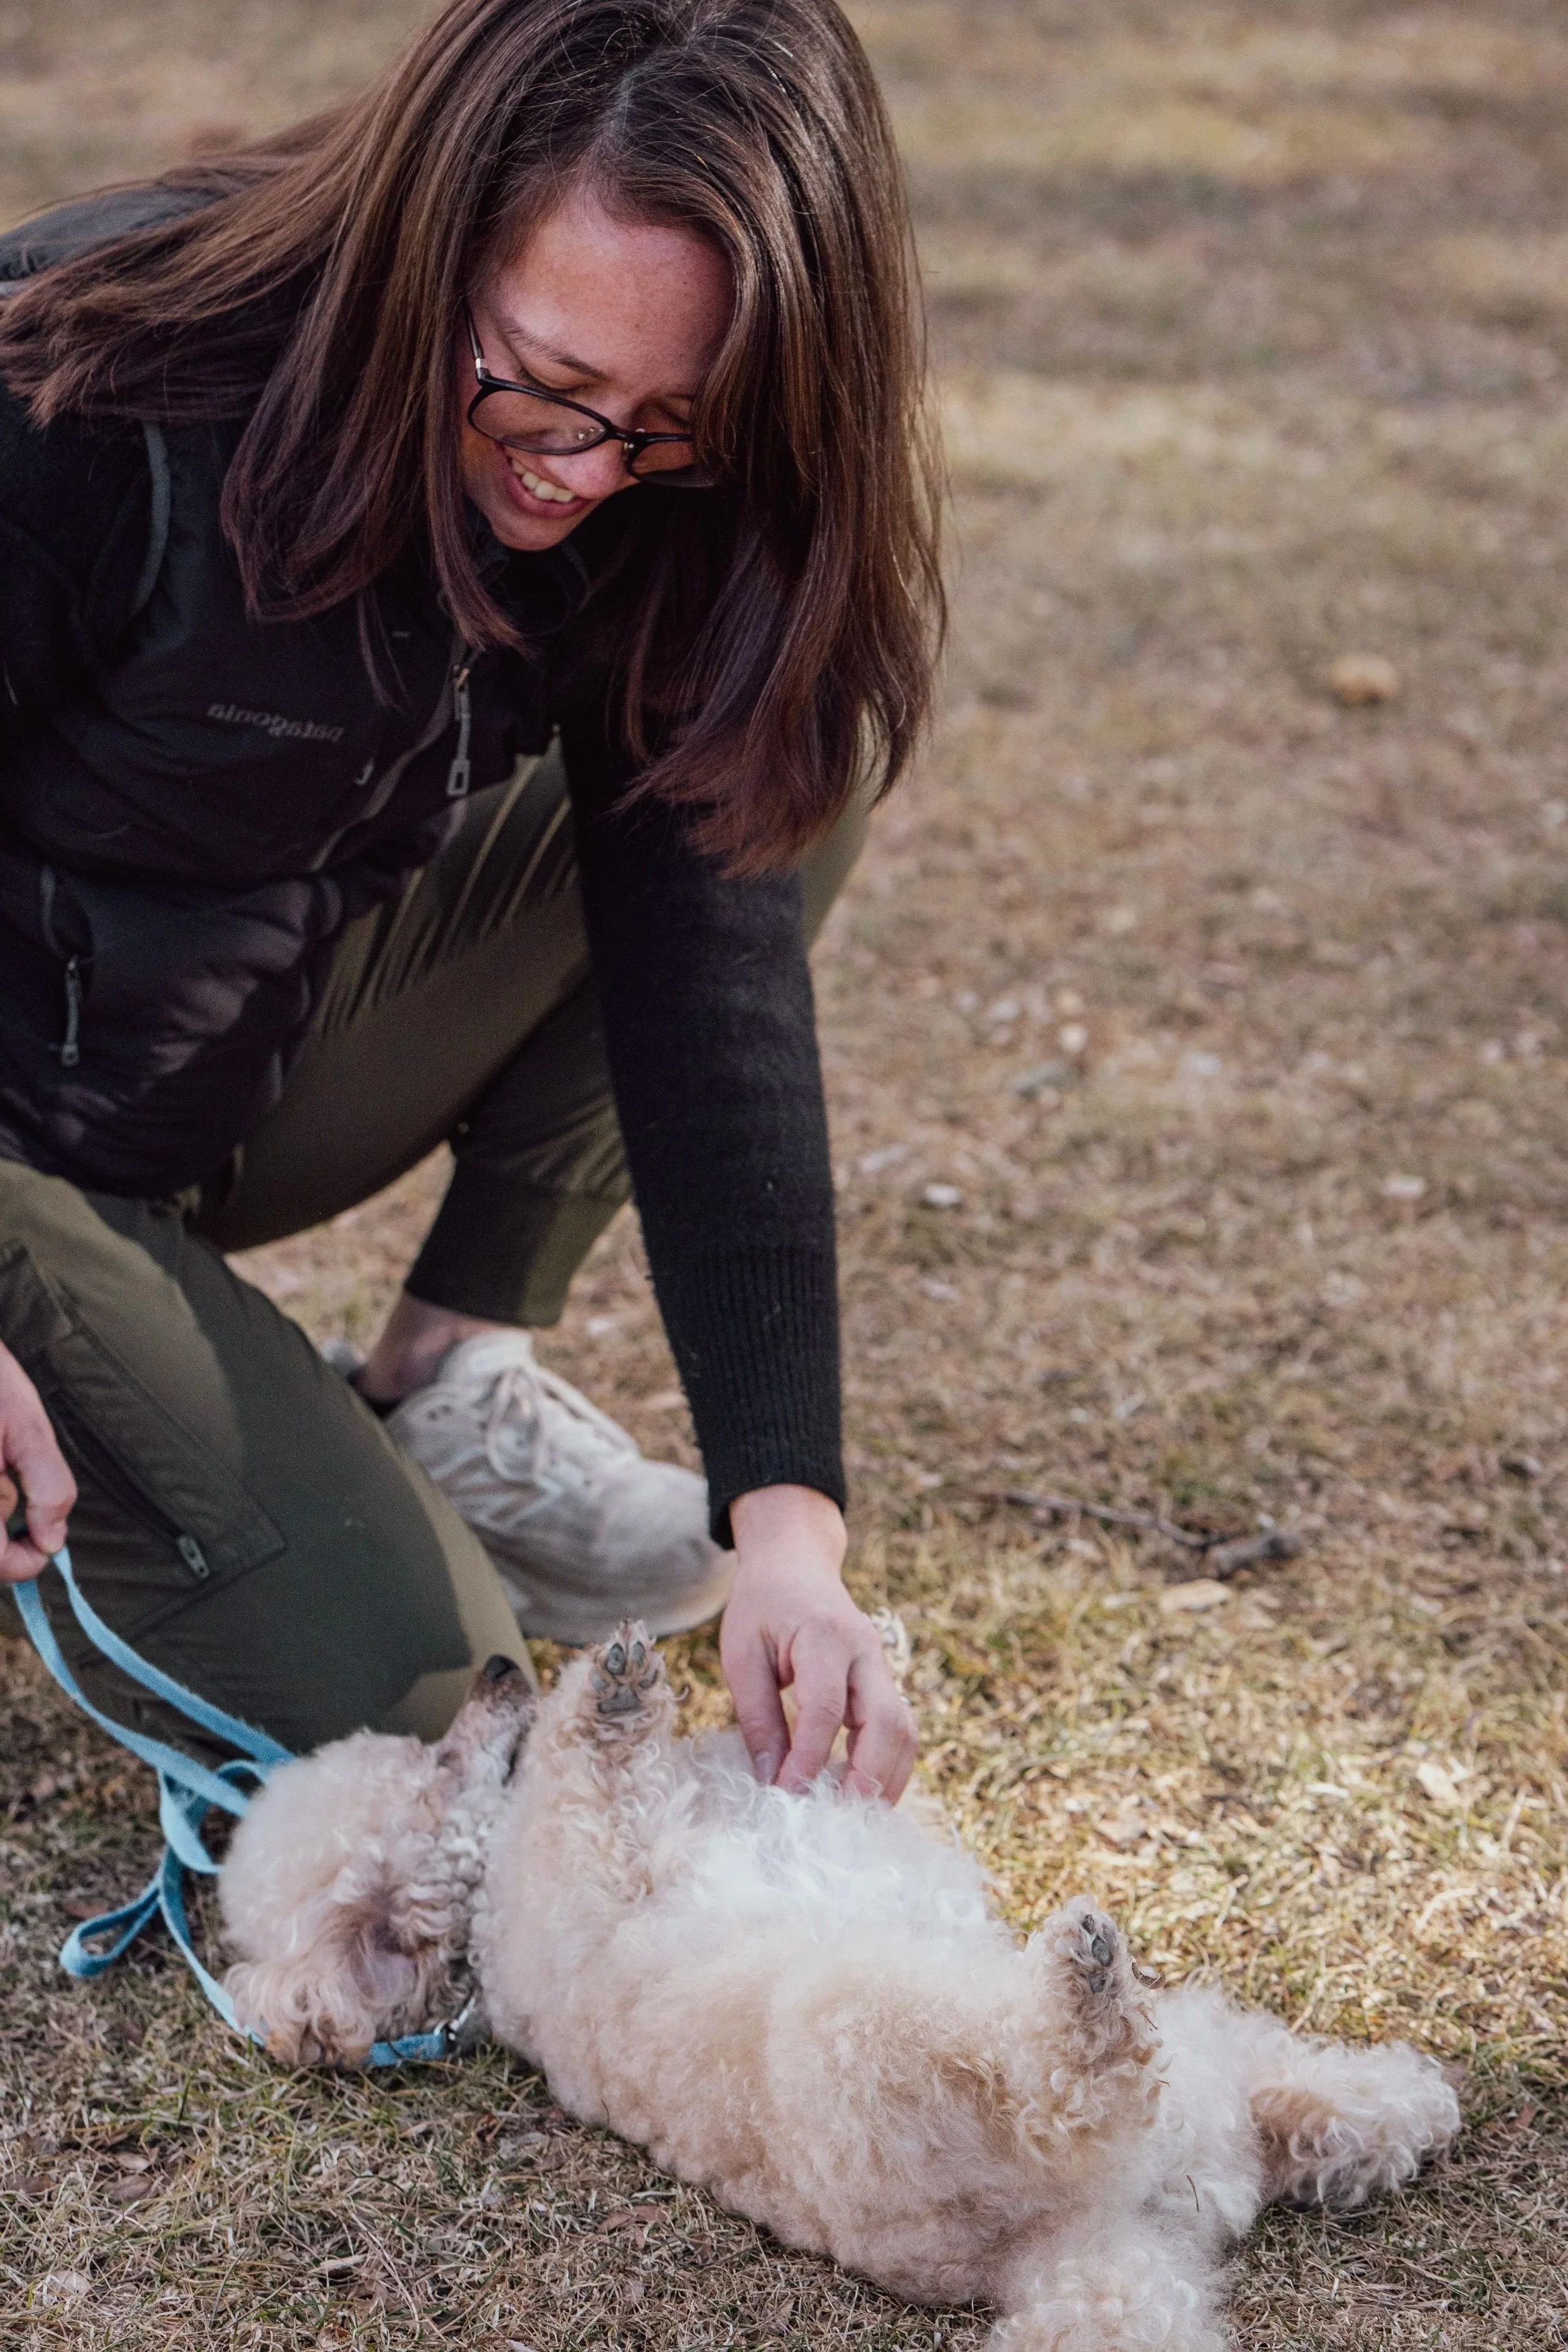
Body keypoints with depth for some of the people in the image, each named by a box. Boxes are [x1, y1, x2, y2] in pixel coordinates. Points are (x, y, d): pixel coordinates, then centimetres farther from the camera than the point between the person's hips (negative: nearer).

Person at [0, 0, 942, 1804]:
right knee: (380, 1672, -19)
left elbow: (713, 975, -18)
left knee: (776, 776, -7)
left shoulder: (672, 510, -12)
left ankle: (453, 1379, 0)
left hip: (251, 1072, 6)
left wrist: (785, 1515, -28)